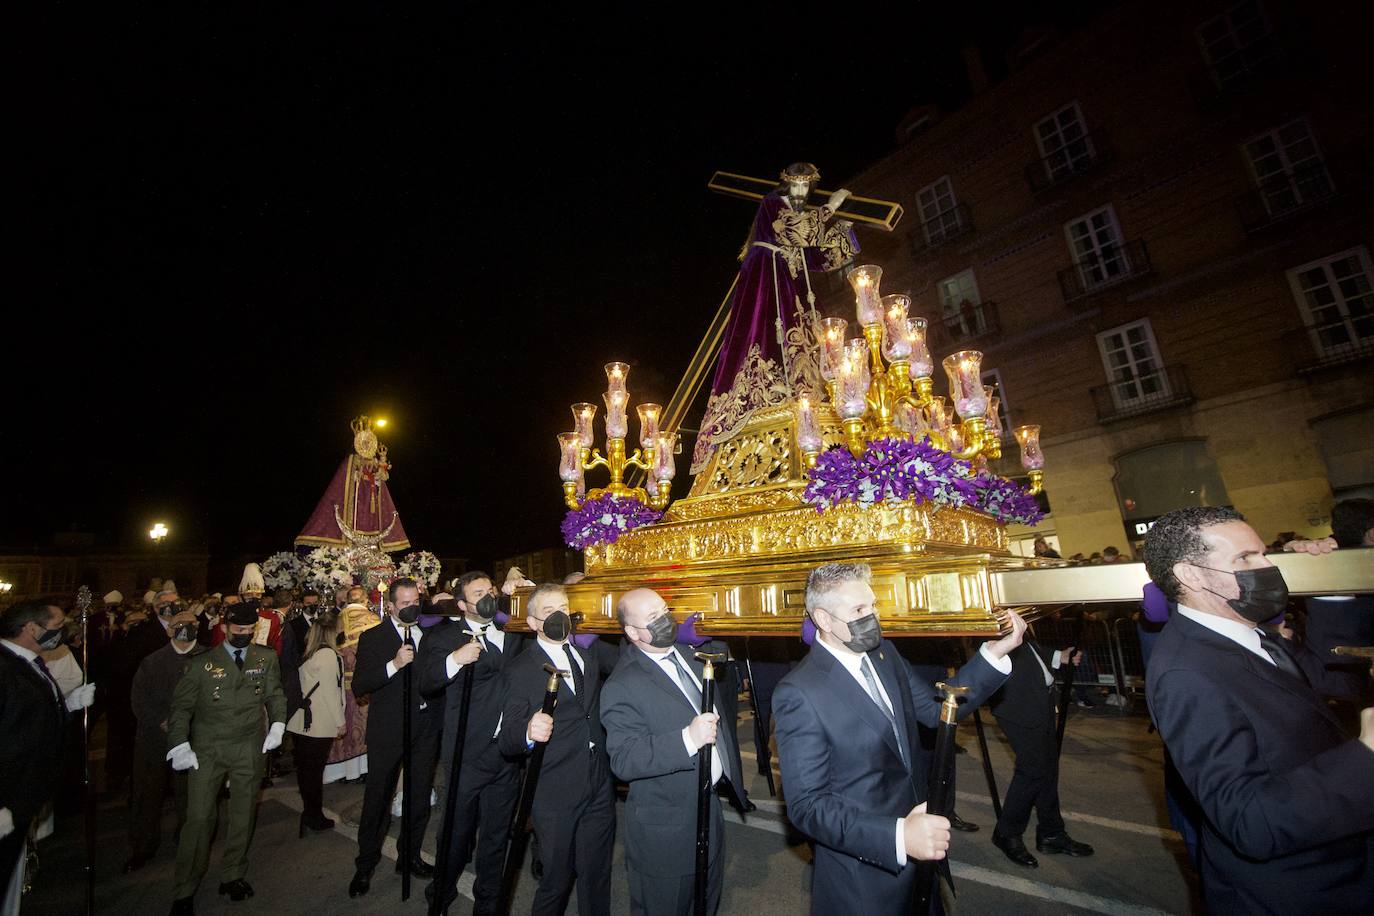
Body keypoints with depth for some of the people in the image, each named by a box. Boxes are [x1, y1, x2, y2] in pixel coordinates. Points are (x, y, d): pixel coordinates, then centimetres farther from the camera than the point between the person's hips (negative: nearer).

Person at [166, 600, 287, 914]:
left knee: (243, 815, 12)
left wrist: (277, 725, -6)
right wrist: (180, 746, -8)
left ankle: (232, 875, 31)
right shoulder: (204, 662, -3)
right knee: (199, 818, 1)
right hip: (207, 749, -2)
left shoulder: (266, 659, 3)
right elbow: (181, 705, 0)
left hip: (249, 750, 2)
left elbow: (275, 695, 7)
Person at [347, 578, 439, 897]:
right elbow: (358, 687, -14)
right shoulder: (372, 638, -6)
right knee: (377, 799, 8)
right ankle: (365, 865, 29)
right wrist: (394, 664, -26)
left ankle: (411, 856, 35)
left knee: (420, 798, 16)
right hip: (388, 730, -3)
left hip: (425, 730, 4)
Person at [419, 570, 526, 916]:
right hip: (467, 755, -4)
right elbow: (426, 683, -18)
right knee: (458, 829, 15)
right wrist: (455, 660, -36)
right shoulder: (445, 637, -7)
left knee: (496, 834, 18)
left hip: (508, 755, 4)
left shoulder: (514, 634, 7)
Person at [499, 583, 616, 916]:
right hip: (555, 794, -4)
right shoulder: (521, 669, -9)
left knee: (597, 876, 17)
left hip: (599, 788, 4)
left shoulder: (589, 649, 4)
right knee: (557, 878, 11)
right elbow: (507, 741, -11)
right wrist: (528, 733, -35)